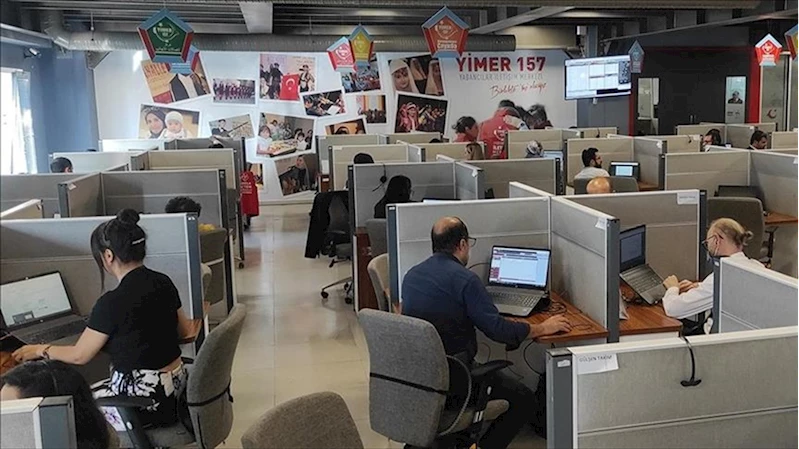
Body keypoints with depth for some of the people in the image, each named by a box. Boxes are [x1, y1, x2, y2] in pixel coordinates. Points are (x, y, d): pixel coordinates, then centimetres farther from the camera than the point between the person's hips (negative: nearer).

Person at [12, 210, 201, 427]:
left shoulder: (113, 302, -20)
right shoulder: (163, 283, 0)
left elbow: (79, 355, -6)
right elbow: (184, 330, 15)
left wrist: (41, 350, 12)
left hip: (143, 401, -7)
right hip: (175, 382, 8)